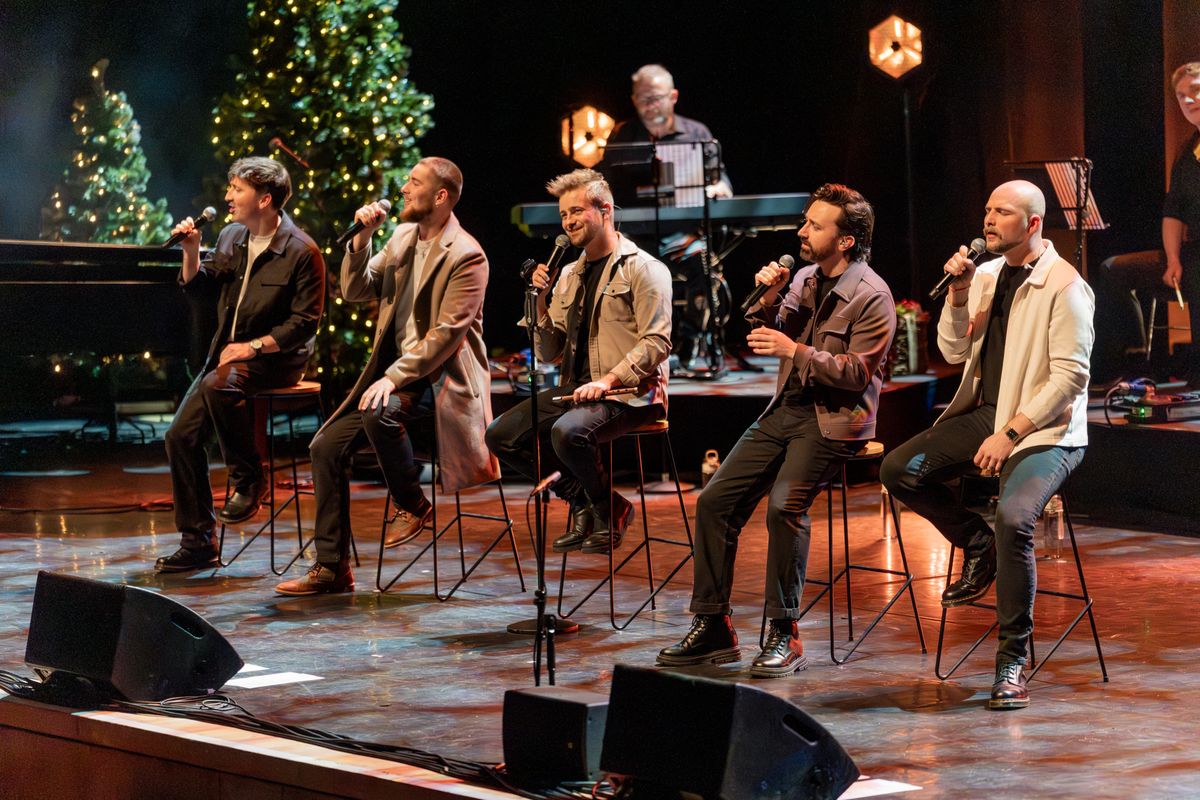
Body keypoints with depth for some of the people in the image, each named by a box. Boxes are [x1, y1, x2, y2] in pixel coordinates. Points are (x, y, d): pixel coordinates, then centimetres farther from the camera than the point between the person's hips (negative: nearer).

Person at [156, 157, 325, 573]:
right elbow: (195, 285, 15)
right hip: (227, 354, 7)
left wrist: (252, 347, -22)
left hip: (276, 358, -7)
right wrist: (192, 249, -4)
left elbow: (304, 323, -16)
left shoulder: (301, 252, -14)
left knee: (217, 386, -36)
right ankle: (198, 541, 6)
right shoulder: (231, 237, 7)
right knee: (180, 436, -3)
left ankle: (248, 480, -16)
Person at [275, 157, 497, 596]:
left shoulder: (466, 256, -15)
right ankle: (331, 568, 2)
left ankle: (412, 505, -10)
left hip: (440, 376, -8)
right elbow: (355, 290, 12)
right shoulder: (402, 236, 10)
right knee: (326, 445, -3)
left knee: (381, 412, -36)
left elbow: (447, 334, -21)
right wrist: (362, 238, -3)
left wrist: (395, 377, -25)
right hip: (395, 370, 8)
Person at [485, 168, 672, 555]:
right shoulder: (570, 275, 16)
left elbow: (657, 343, -15)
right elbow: (549, 354, 15)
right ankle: (583, 499, 5)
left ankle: (607, 512, -7)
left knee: (568, 431, -35)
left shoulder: (643, 268, -5)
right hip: (575, 388, 8)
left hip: (629, 392, -8)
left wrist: (608, 379, -24)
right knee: (501, 435, -7)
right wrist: (541, 303, -1)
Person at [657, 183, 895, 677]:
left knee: (784, 505, -29)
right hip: (787, 410, 8)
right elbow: (771, 338, 14)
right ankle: (713, 628, 4)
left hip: (833, 420, -8)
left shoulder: (872, 297, -11)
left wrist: (795, 350, -18)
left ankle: (784, 637, -18)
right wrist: (769, 300, -3)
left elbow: (856, 373, -16)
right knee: (715, 501, -3)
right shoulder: (805, 279, 11)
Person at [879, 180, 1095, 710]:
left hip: (1044, 429, -7)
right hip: (983, 413, 7)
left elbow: (1070, 376, -17)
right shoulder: (986, 275, 11)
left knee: (1012, 518, -31)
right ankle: (978, 546, 11)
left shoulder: (1064, 286, -11)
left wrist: (1010, 432, -21)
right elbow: (954, 353, 14)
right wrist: (958, 294, -3)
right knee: (898, 471, -11)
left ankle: (1012, 662, -20)